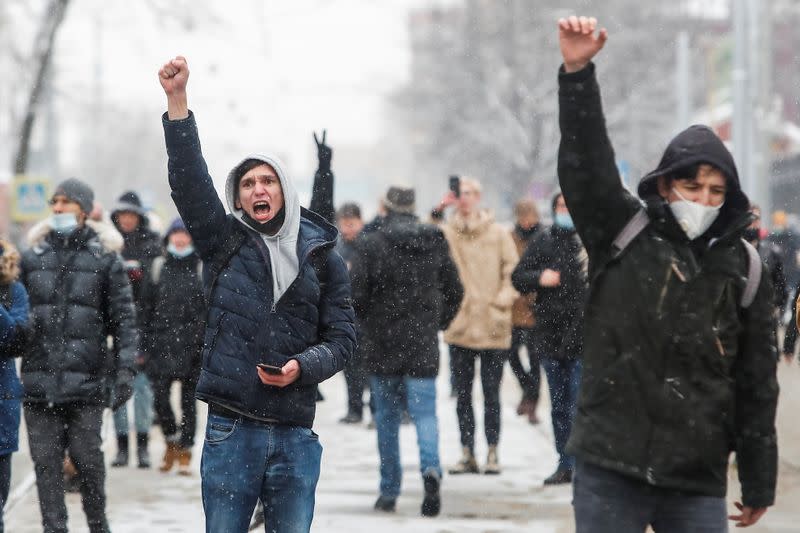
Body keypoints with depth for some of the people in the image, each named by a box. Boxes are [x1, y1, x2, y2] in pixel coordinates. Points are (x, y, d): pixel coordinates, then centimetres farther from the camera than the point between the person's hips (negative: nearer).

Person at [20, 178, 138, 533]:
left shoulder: (104, 260, 4)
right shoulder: (33, 258, 12)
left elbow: (123, 317, 2)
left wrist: (125, 369, -5)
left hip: (86, 382, -2)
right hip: (40, 379, 2)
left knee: (87, 458, 0)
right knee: (45, 462, 0)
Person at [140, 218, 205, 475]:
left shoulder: (201, 268, 4)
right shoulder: (157, 267, 10)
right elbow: (146, 307, 11)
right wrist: (145, 345, 6)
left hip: (192, 345, -1)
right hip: (162, 344, 1)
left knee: (188, 399, 3)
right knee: (160, 396, -7)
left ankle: (185, 453, 11)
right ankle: (171, 440, 16)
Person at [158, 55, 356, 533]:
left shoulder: (322, 257, 9)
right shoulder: (224, 242, 7)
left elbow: (343, 336, 8)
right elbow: (189, 179, -5)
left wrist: (303, 366, -13)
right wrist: (177, 100, -15)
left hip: (295, 435, 1)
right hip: (230, 430, -1)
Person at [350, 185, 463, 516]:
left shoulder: (373, 244, -9)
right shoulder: (436, 243, 4)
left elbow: (355, 293, -11)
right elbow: (455, 290, 9)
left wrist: (369, 325, 7)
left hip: (384, 344, -2)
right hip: (423, 346, 2)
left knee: (387, 418, 10)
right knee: (425, 412, 3)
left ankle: (389, 491, 13)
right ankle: (430, 468, -25)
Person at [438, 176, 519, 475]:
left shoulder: (498, 234, 2)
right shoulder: (447, 232, 4)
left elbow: (513, 270, 2)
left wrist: (502, 300, -12)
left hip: (493, 328, -2)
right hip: (460, 326, 2)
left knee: (491, 394, 3)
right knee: (462, 394, 8)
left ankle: (492, 453, 11)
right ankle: (467, 453, 15)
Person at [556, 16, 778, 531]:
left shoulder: (743, 268, 4)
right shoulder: (621, 234, 2)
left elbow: (757, 386, 7)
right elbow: (586, 161, -13)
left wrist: (759, 484, 8)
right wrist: (577, 72, -26)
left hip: (698, 478, 1)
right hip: (609, 470, -1)